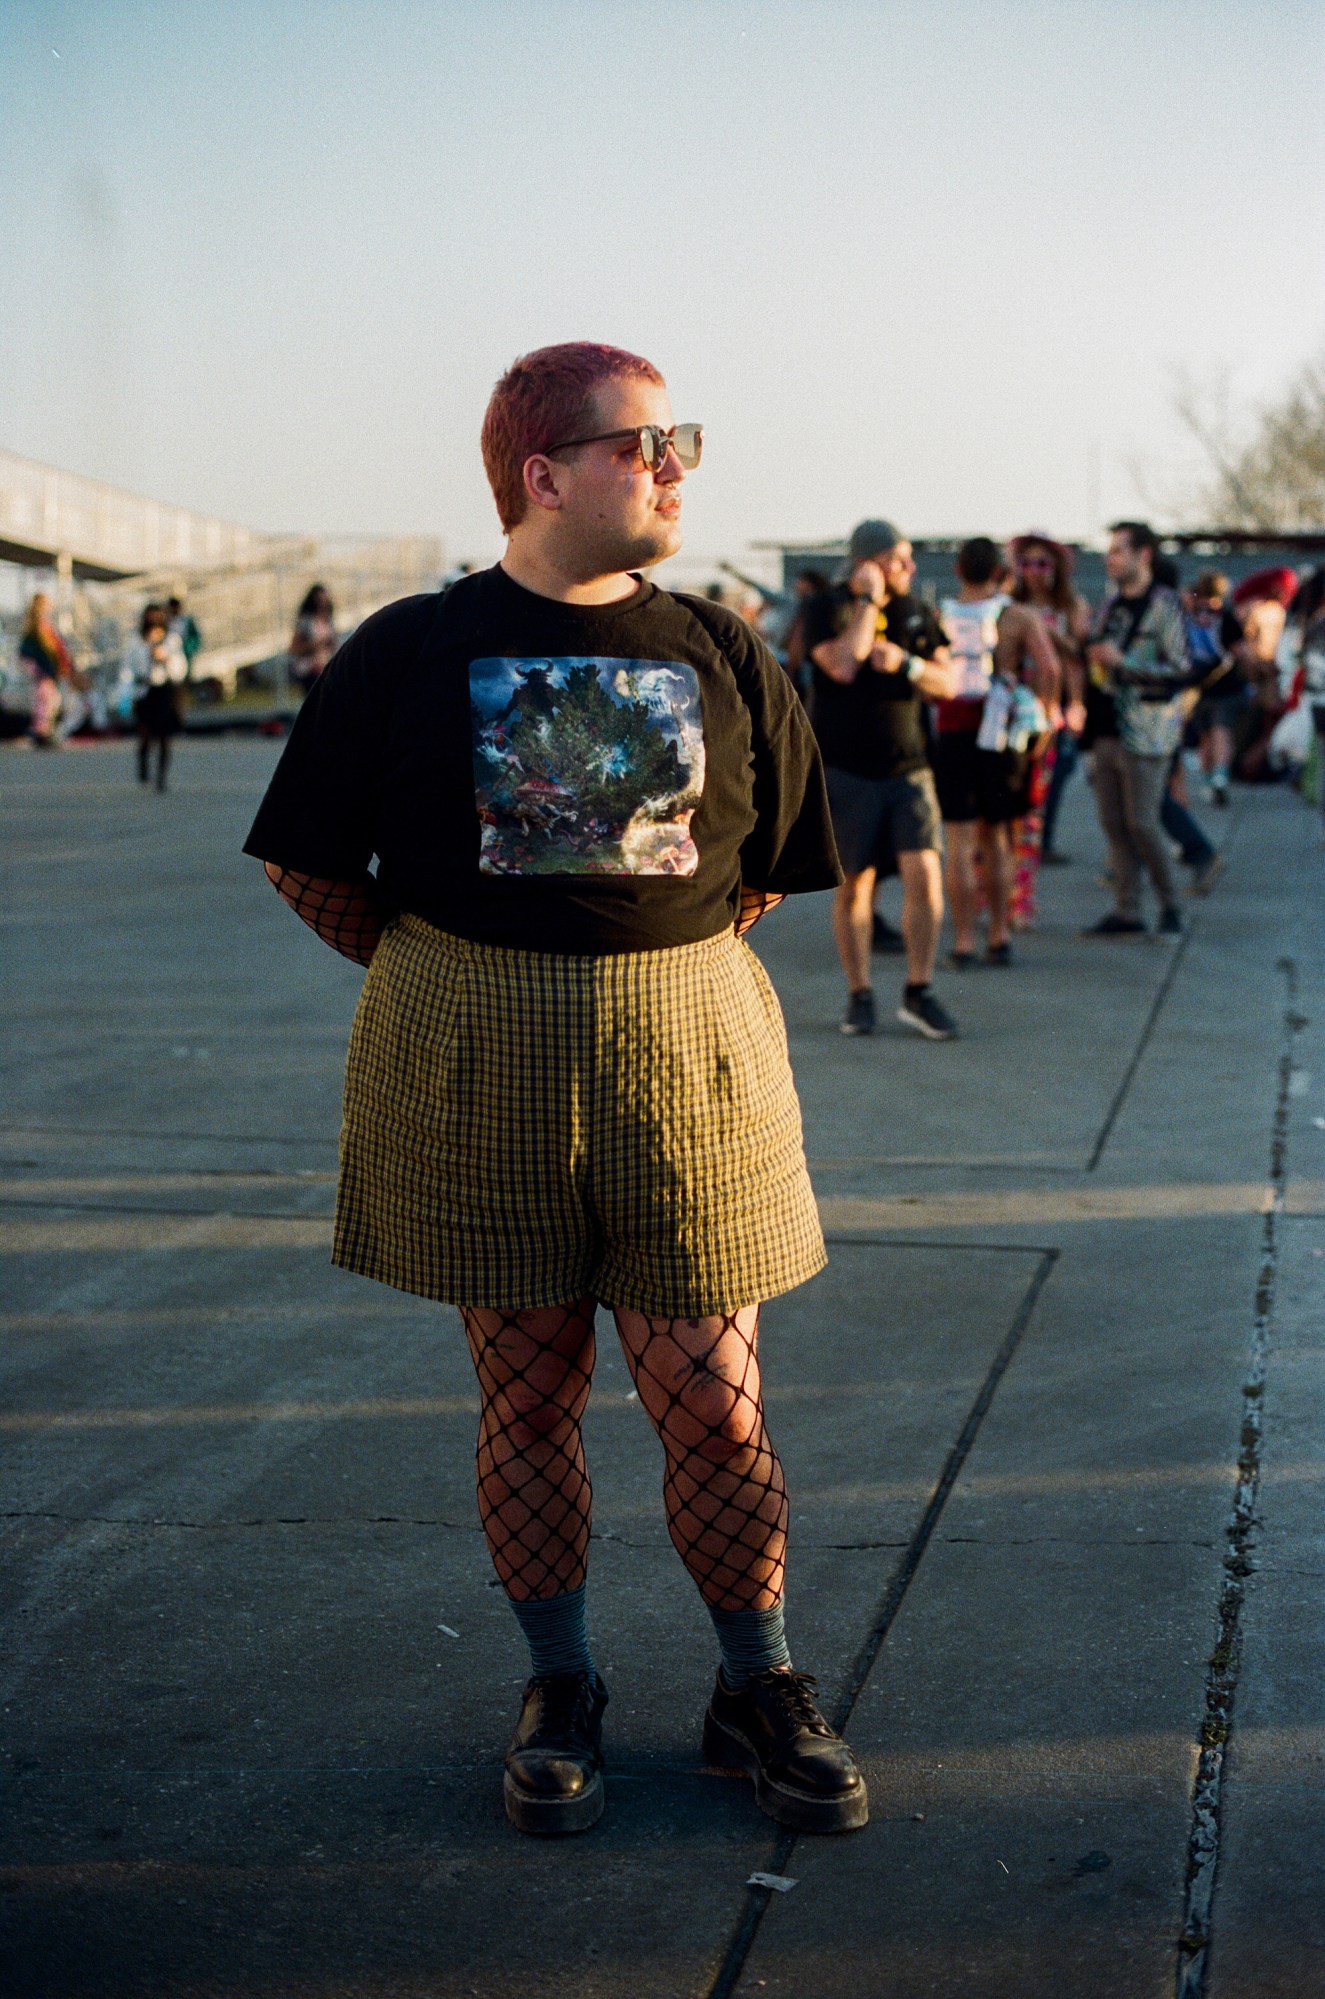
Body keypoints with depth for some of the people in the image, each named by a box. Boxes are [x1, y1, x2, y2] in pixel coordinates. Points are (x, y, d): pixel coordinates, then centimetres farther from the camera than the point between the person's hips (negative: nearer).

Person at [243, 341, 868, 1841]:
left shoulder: (723, 656, 4)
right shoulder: (409, 652, -2)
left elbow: (770, 862, 15)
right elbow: (308, 860, 6)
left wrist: (658, 974, 9)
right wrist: (439, 981, 5)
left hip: (683, 1049, 1)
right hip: (473, 1061, -1)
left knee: (712, 1397, 1)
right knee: (527, 1390, 8)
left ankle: (758, 1690, 21)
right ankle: (560, 1692, 25)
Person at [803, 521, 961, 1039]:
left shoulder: (918, 613, 11)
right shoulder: (826, 609, -3)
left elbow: (948, 684, 6)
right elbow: (843, 666, -20)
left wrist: (905, 663, -13)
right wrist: (868, 601, -13)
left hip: (909, 768, 3)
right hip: (847, 771, -3)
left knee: (924, 875, -9)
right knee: (855, 885, 3)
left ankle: (918, 992, 1)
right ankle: (859, 996, 15)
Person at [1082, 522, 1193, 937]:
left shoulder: (1164, 604, -9)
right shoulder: (1112, 604, 14)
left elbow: (1181, 670, -16)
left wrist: (1121, 662, -19)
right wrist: (1091, 656, 5)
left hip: (1144, 732, -7)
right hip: (1108, 729, 7)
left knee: (1141, 823, -7)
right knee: (1113, 823, 6)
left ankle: (1170, 906, 9)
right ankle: (1127, 911, 11)